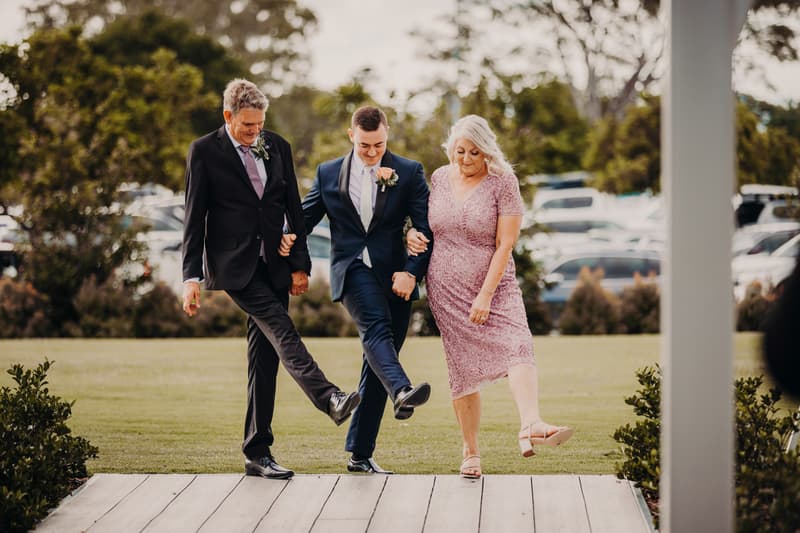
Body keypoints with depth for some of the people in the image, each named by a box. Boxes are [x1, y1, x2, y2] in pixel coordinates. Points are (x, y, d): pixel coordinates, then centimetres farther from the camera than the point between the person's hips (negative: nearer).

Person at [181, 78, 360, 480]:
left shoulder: (276, 146, 9)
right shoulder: (205, 152, -3)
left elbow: (293, 207, 13)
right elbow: (194, 217, -3)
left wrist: (300, 263, 7)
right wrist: (191, 277, -9)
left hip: (273, 263, 4)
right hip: (234, 265, -4)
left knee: (265, 354, 3)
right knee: (281, 330, -24)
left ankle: (258, 453, 7)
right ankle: (329, 399, -40)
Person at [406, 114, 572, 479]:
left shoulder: (503, 183, -7)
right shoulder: (440, 178, 6)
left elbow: (505, 244, -12)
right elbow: (429, 224, 24)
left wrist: (486, 295, -17)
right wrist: (413, 233, 0)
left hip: (494, 285, -3)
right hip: (446, 290, 3)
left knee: (516, 345, -27)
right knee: (463, 370, 3)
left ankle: (531, 426, -45)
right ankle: (470, 452, 13)